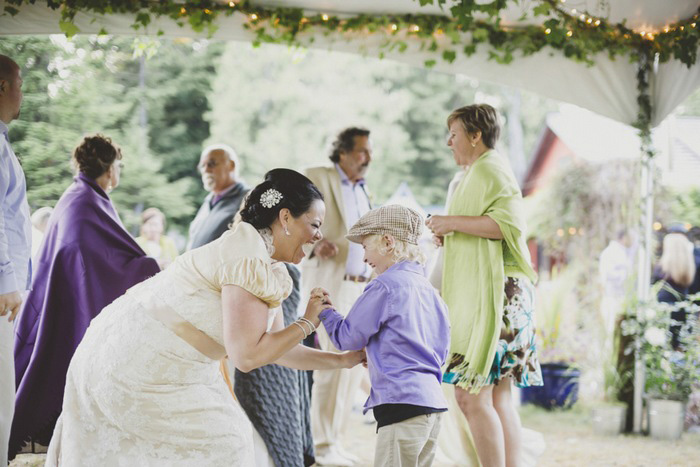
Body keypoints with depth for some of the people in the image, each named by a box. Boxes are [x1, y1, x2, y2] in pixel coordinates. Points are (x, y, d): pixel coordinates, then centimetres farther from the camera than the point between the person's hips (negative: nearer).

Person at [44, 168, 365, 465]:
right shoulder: (249, 259, -23)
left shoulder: (264, 264, 8)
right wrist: (308, 322, -14)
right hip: (137, 368, -10)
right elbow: (246, 356, -24)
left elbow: (280, 351, 15)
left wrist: (345, 360, 15)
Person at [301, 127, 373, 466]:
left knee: (354, 363, 6)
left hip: (361, 286, 8)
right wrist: (314, 245, -24)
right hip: (329, 283, -8)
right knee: (335, 362, -12)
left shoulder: (362, 190, 21)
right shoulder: (317, 178, -2)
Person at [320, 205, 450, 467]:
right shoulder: (429, 290, 17)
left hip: (402, 404, -9)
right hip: (433, 402, 9)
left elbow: (348, 337, -4)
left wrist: (324, 311, 14)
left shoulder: (385, 286, -9)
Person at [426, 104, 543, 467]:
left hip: (491, 296, -11)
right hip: (479, 296, 11)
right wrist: (449, 235, 18)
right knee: (497, 399, 9)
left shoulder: (488, 169, -7)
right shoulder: (481, 172, 25)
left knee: (471, 396, -13)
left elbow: (510, 222, -22)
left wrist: (454, 222, -16)